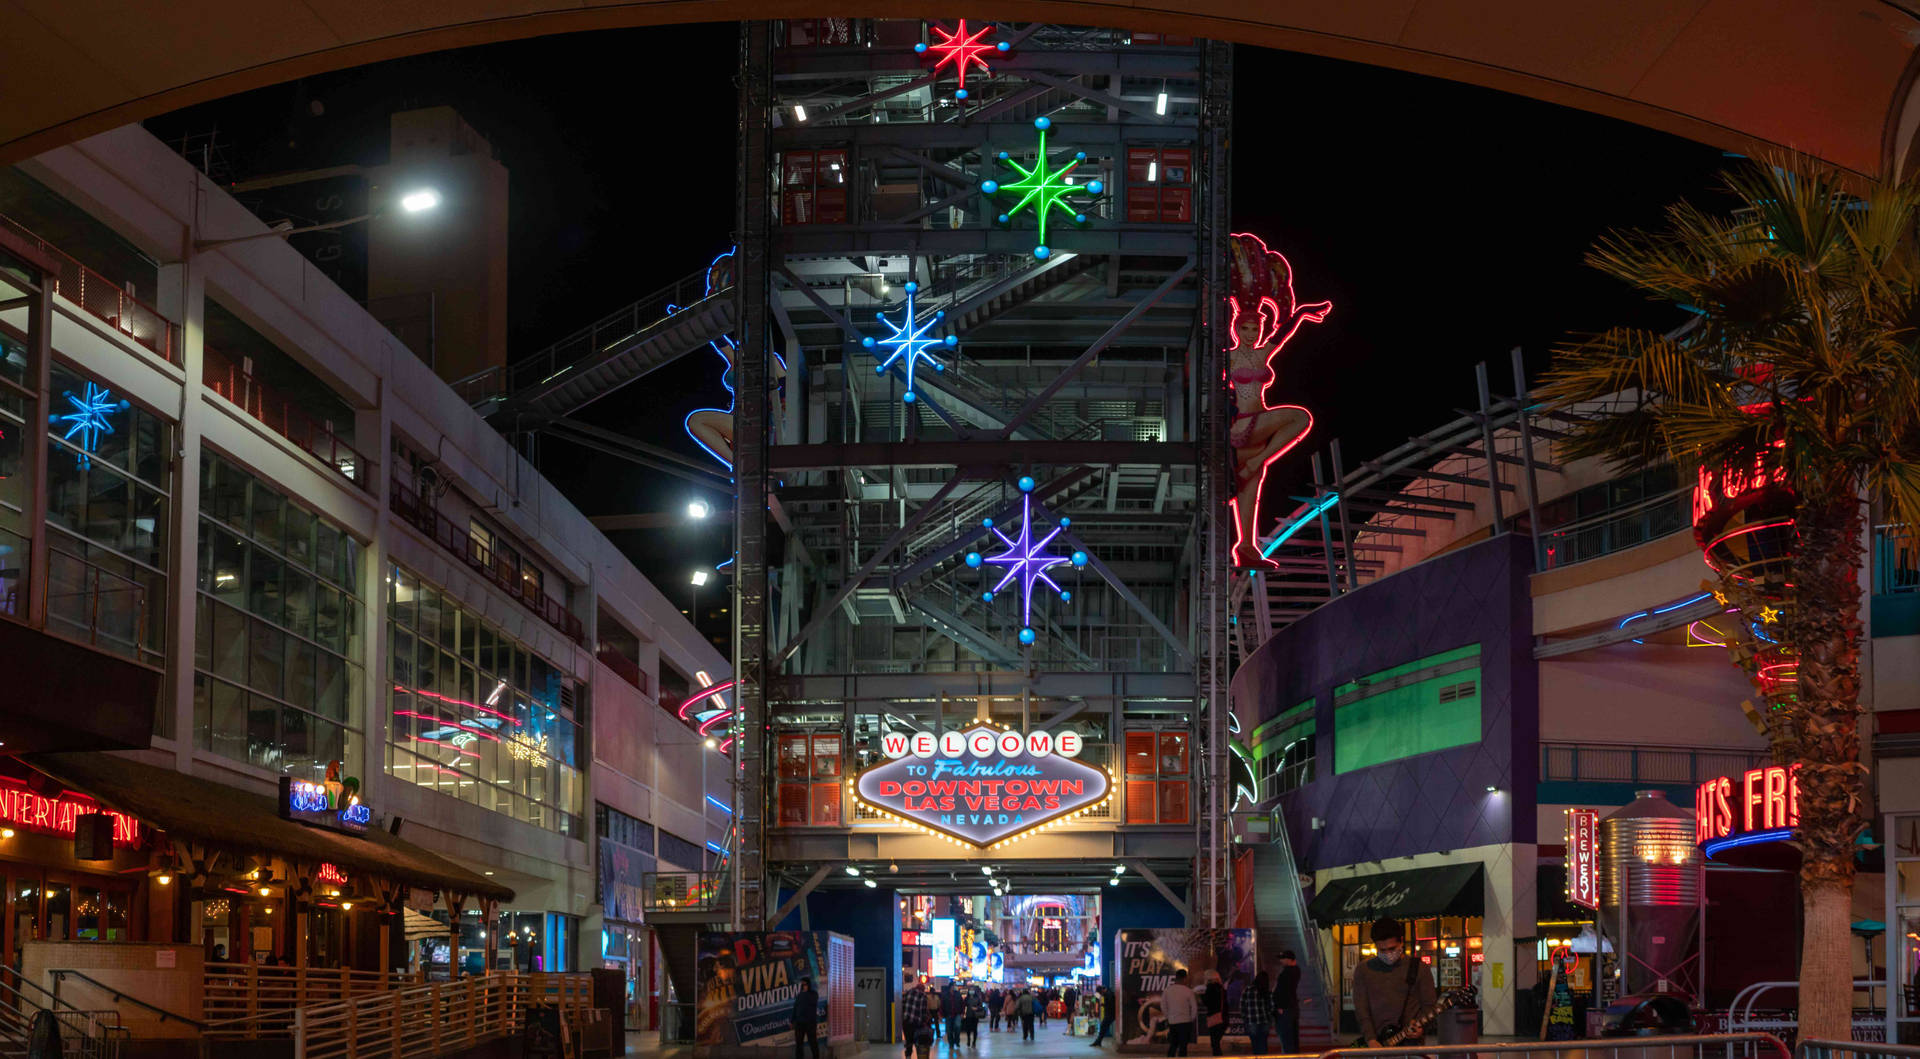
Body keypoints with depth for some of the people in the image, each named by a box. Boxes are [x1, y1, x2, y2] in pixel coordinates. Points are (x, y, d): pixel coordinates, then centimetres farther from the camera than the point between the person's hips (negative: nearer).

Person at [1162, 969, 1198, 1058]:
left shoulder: (1167, 990, 0)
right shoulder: (1188, 991, -10)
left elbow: (1163, 1006, 5)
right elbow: (1194, 1007, -6)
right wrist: (1192, 1019, 9)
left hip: (1171, 1022, 4)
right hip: (1185, 1021, -4)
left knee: (1173, 1045, 14)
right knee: (1183, 1045, 1)